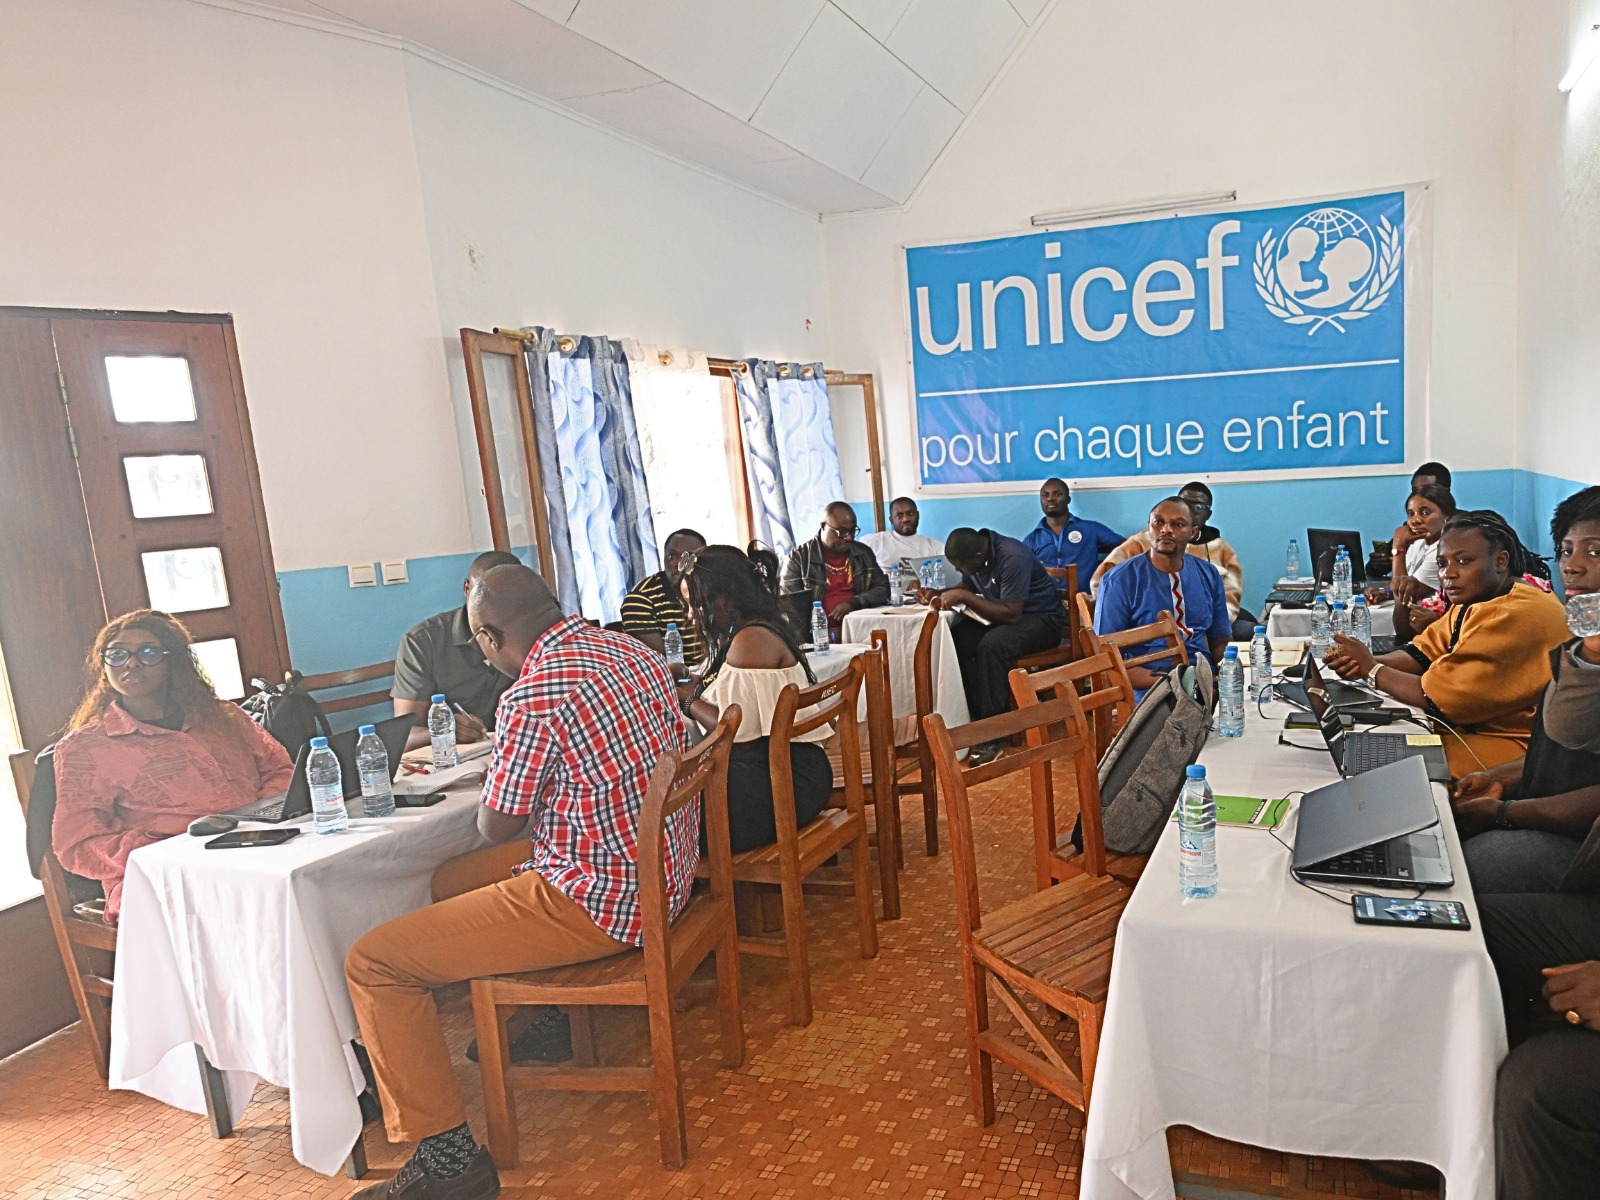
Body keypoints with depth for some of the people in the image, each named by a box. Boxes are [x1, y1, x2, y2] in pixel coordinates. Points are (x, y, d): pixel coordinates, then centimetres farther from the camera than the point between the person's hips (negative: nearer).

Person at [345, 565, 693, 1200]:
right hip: (661, 874, 9)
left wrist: (495, 777, 13)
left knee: (372, 964, -4)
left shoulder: (532, 698, -22)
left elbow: (497, 826, -9)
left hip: (599, 903, -9)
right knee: (455, 878, 29)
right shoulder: (628, 648, 4)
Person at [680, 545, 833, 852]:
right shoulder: (756, 631, 16)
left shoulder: (752, 640, -14)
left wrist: (689, 700, -8)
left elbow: (741, 733, -20)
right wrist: (696, 685, 9)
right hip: (773, 769, 10)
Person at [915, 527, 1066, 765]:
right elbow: (968, 585, 15)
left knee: (992, 645, -35)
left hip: (1041, 618, -8)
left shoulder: (1012, 558, -27)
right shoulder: (974, 551, -4)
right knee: (957, 638, -20)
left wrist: (964, 597, -28)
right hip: (1002, 614, 8)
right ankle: (974, 719, -17)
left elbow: (1011, 614, -30)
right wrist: (938, 593, -4)